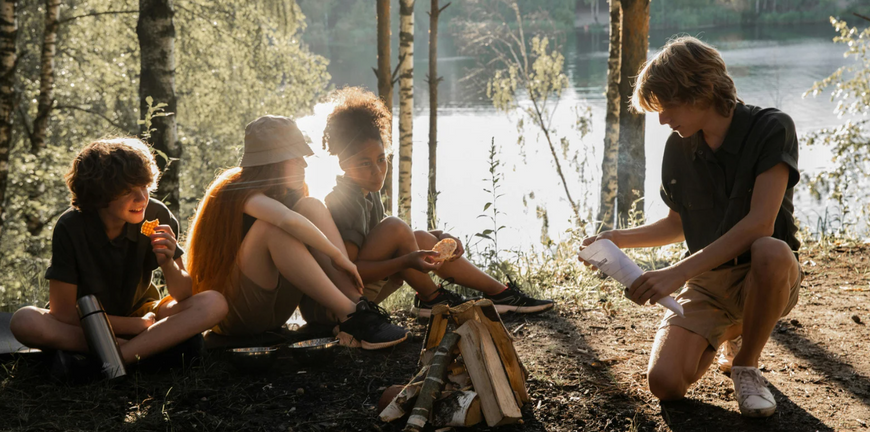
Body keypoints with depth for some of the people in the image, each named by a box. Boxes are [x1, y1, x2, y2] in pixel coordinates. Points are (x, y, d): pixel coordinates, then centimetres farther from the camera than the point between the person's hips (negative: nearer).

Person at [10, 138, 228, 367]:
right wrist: (137, 325, -17)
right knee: (24, 322, -33)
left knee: (214, 304, -25)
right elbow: (63, 313, -17)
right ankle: (153, 346, -27)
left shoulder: (157, 216, -15)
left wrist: (168, 264, -29)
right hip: (86, 324, -1)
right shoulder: (70, 228, -20)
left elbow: (184, 295, -7)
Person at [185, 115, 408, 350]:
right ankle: (350, 316, -32)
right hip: (231, 316, -8)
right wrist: (337, 255, -29)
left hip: (272, 311, 8)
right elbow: (288, 220, -37)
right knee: (271, 225, -30)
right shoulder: (243, 195, -17)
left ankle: (359, 307, -22)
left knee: (311, 207, -7)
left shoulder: (283, 193, 10)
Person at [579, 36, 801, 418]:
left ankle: (746, 365, -12)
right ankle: (724, 329, 16)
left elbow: (759, 223, -24)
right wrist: (616, 239, 4)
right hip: (706, 282, 4)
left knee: (772, 251, -41)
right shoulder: (678, 147, 5)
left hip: (766, 276, -4)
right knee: (664, 382, -20)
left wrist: (676, 273, -28)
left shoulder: (770, 129, -14)